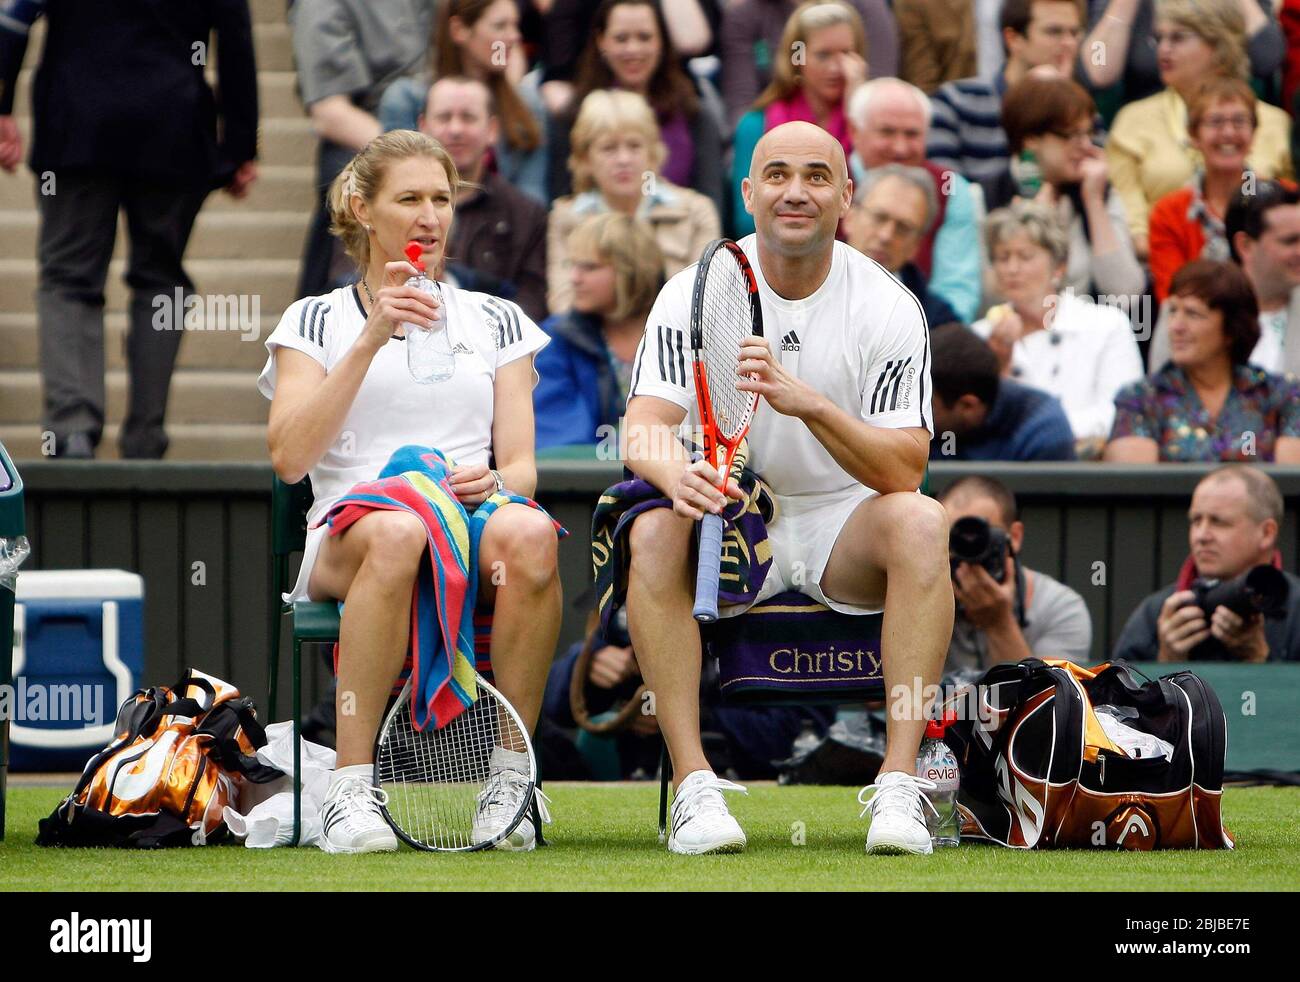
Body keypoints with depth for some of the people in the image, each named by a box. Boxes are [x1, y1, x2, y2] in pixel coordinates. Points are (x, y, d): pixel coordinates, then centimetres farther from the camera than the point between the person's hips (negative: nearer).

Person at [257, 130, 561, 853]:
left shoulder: (495, 322, 22)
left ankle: (510, 784, -29)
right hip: (349, 542, -2)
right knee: (397, 532, -41)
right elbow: (290, 459, -1)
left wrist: (496, 481, -12)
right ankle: (351, 791, -38)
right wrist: (372, 339, -8)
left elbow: (522, 464, 13)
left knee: (531, 535, -37)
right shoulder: (317, 320, 15)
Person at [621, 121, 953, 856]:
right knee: (655, 532, -31)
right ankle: (694, 785, -32)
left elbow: (903, 470, -16)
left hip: (843, 525, 0)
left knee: (921, 521, -31)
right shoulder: (695, 292, -4)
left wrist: (811, 405, -33)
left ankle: (900, 783, -34)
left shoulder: (887, 306, -7)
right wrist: (677, 474, -40)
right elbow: (645, 427, -15)